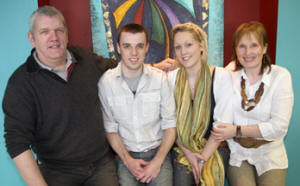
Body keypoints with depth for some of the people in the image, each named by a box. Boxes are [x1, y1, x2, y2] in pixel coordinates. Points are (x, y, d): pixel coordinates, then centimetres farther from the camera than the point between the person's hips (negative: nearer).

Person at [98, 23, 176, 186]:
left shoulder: (160, 78, -4)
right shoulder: (106, 82, -5)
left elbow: (170, 125, -1)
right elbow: (110, 128, 1)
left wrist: (157, 161, -10)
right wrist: (127, 160, -8)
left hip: (158, 152, 1)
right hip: (125, 154, 0)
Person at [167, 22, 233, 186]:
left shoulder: (221, 76, -8)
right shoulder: (172, 77, 0)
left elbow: (222, 123, -10)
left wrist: (202, 159, -12)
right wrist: (188, 153, -8)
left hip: (213, 149, -1)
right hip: (182, 149, 2)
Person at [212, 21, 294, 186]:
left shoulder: (280, 75, -6)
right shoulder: (230, 72, -1)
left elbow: (279, 126, -11)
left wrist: (238, 130, -17)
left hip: (270, 154, 0)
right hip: (238, 153, 0)